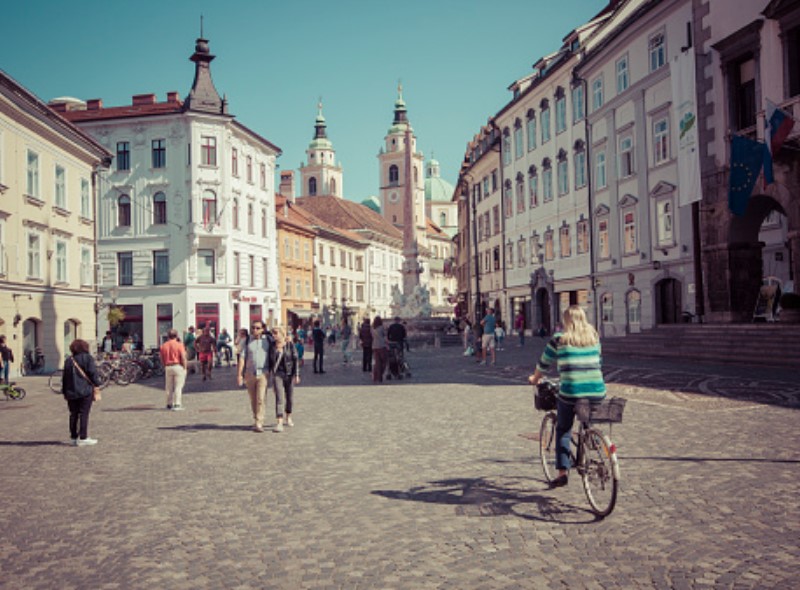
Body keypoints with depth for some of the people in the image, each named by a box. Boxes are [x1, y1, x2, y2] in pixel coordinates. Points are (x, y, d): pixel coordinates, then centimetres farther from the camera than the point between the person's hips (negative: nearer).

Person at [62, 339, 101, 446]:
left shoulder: (68, 361, 11)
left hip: (71, 392, 5)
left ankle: (73, 437, 16)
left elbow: (65, 378, 13)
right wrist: (97, 383, 0)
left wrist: (65, 392, 18)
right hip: (85, 391, -5)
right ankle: (83, 438, -6)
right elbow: (92, 373, -12)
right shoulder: (87, 358, -4)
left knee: (73, 414, 11)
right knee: (84, 414, -4)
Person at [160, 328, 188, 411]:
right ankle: (177, 404, -4)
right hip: (178, 366, -4)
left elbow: (162, 360, 7)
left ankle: (169, 404, 19)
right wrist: (185, 367, -3)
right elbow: (183, 358, -12)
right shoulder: (179, 344, -8)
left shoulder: (163, 346, 4)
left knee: (169, 387, 12)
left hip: (168, 367, 4)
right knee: (178, 386, -1)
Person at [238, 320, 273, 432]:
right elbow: (242, 358, 1)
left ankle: (258, 423, -10)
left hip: (263, 373, -2)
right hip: (250, 373, 2)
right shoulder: (247, 341, 4)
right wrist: (239, 374, -6)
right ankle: (257, 420, 23)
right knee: (253, 400, 8)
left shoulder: (268, 340, 4)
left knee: (260, 398, -12)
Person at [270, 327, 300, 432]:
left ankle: (288, 418, 35)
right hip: (277, 374, 0)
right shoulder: (272, 346, 1)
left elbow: (295, 360, -6)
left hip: (289, 374, 0)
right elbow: (270, 361, 9)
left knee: (290, 398, 12)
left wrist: (297, 375, -12)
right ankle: (280, 423, -16)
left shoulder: (290, 345, -6)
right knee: (279, 398, -11)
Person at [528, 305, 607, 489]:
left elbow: (544, 364, 9)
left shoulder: (559, 339, 0)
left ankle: (562, 472, 8)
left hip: (571, 392, -3)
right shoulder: (594, 337, 11)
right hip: (597, 392, 3)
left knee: (563, 430, 14)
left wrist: (535, 379, 28)